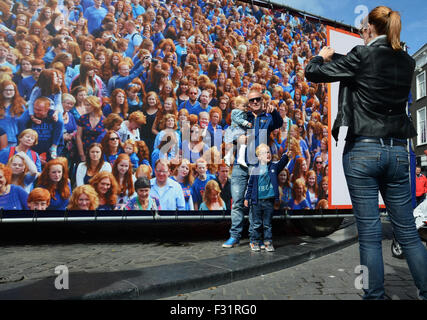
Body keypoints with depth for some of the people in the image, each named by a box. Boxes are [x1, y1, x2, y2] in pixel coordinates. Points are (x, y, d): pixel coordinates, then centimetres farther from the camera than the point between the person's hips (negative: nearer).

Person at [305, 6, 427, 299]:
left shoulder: (362, 56, -6)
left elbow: (313, 72, -2)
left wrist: (323, 56, 21)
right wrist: (337, 59, 29)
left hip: (362, 150, -5)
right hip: (397, 151, 5)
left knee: (370, 233, 2)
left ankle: (375, 294, 11)